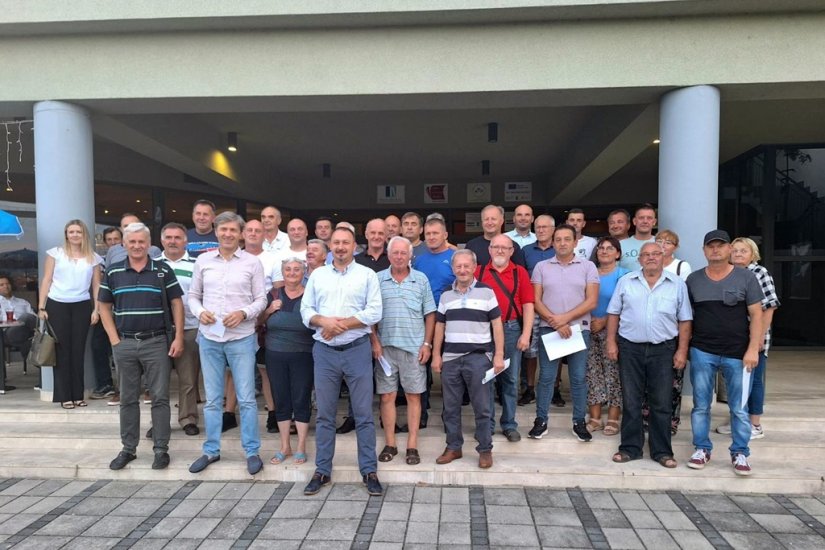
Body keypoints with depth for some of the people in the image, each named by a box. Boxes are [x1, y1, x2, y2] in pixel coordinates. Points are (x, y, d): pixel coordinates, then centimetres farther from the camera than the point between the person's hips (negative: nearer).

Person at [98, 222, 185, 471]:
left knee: (160, 398, 2)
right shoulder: (113, 272, 6)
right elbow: (105, 307, 11)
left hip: (157, 342, -2)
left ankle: (161, 449, 12)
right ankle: (128, 449, 25)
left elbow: (176, 304, 0)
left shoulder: (163, 270, 0)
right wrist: (114, 338, 1)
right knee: (128, 399, 12)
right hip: (125, 344, 3)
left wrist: (178, 338, -7)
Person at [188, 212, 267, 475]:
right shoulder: (203, 260, 7)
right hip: (209, 338, 3)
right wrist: (199, 312, -7)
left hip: (241, 338, -2)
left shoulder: (252, 262, -1)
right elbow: (193, 295, 12)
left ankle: (252, 452, 14)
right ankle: (211, 450, 26)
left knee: (246, 399, 2)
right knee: (212, 399, 13)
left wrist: (243, 313, -16)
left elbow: (261, 299, 1)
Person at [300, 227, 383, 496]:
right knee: (324, 414, 10)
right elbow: (306, 309, 7)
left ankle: (369, 471, 14)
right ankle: (322, 470, 22)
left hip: (357, 350, -2)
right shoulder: (317, 274, 11)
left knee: (364, 413, 3)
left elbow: (375, 312, -6)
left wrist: (344, 324, -13)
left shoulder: (367, 274, 2)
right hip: (324, 351, 3)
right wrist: (323, 321, -13)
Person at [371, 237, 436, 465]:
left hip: (414, 346, 0)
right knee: (387, 396, 5)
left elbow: (430, 314, 5)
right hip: (385, 346, 1)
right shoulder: (378, 279, 3)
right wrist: (375, 342, -4)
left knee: (413, 395, 5)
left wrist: (427, 344, -1)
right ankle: (390, 444, 18)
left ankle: (412, 446, 15)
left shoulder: (421, 279, 4)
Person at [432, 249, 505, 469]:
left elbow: (496, 324, -1)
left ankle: (485, 449, 16)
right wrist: (436, 355, 8)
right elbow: (440, 326, 14)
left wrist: (499, 354, -7)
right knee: (451, 407, 10)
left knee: (482, 407, 3)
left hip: (478, 357, -4)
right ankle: (453, 447, 24)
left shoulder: (486, 292, 0)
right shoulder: (446, 295, 11)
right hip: (450, 358, 4)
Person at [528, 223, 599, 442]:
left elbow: (591, 301, -4)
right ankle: (541, 421, 15)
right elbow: (536, 300, 0)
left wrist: (565, 318, -14)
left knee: (578, 378, 6)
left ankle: (579, 423, 18)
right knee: (546, 377, 4)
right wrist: (556, 322, -12)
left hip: (579, 329, 0)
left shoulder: (588, 266, 3)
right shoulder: (541, 267, 5)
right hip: (548, 329, 0)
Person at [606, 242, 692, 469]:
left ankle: (662, 451, 19)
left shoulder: (677, 284, 3)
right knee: (631, 401, 7)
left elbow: (684, 320, 3)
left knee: (661, 403, 7)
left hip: (663, 350, 0)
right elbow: (614, 313, 5)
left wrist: (682, 350, -2)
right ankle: (630, 448, 18)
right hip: (630, 348, 0)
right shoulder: (625, 282, 4)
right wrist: (611, 342, -1)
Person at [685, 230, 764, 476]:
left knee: (739, 408, 5)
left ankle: (740, 453, 21)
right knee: (701, 406, 8)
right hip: (702, 352, 2)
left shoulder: (746, 277, 0)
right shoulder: (693, 279, 5)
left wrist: (753, 349, -9)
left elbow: (756, 315, -2)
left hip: (738, 353, -1)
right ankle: (702, 449, 22)